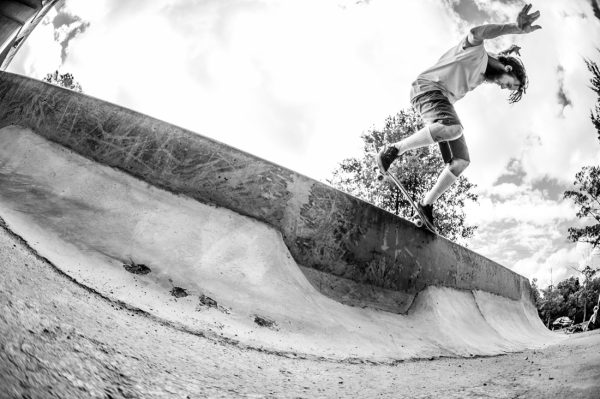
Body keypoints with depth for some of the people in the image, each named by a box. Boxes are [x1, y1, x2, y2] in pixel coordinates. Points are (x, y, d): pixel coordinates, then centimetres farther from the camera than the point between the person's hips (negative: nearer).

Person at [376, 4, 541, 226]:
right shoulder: (477, 52, -3)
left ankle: (426, 204, 3)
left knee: (461, 161, -4)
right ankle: (393, 151, -28)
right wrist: (515, 29, -34)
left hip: (444, 101, 9)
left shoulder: (481, 77, 25)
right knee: (453, 129, -39)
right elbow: (475, 34, -24)